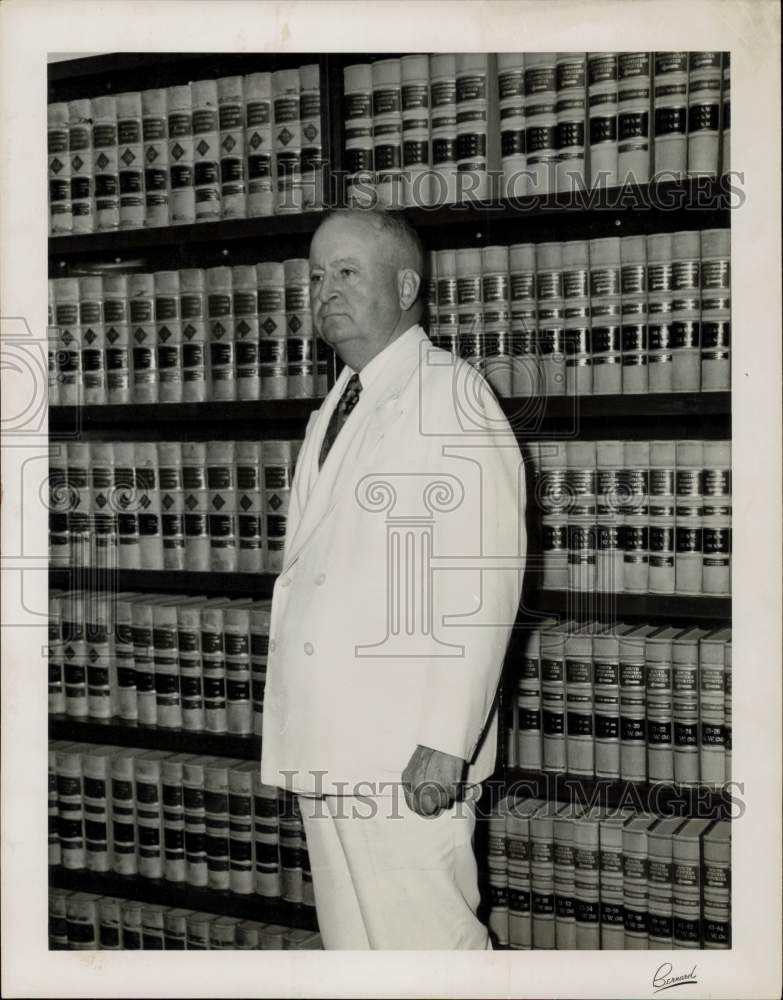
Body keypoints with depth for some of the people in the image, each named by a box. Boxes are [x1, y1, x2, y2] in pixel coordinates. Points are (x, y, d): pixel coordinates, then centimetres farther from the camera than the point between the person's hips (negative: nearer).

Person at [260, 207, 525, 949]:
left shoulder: (452, 397, -6)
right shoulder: (334, 411, 17)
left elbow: (484, 578, -14)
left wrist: (446, 741, -19)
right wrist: (296, 734, 11)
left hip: (410, 755, -7)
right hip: (326, 748, 7)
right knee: (351, 947, 14)